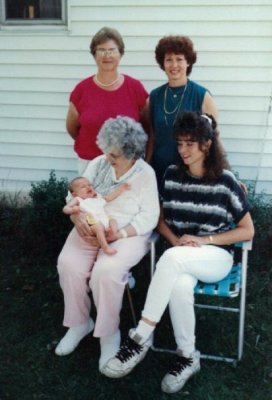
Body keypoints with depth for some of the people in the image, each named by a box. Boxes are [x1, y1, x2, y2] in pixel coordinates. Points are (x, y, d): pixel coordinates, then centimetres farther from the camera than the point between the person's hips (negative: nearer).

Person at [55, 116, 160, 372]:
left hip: (127, 235, -4)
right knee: (68, 264, -22)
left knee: (106, 271, -32)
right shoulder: (98, 164, 6)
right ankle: (79, 322, 2)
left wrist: (119, 234, -23)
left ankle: (109, 333, -9)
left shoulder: (146, 173, -7)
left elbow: (149, 217, -11)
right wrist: (78, 218, -17)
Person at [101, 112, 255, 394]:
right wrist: (176, 240, -8)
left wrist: (204, 239, -12)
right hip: (181, 258, 3)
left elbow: (247, 231, -1)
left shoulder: (225, 181, -5)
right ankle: (187, 357, -13)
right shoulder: (172, 175, 4)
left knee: (172, 258, -36)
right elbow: (161, 220, 14)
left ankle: (140, 338, -29)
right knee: (180, 286, -35)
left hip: (216, 257, -2)